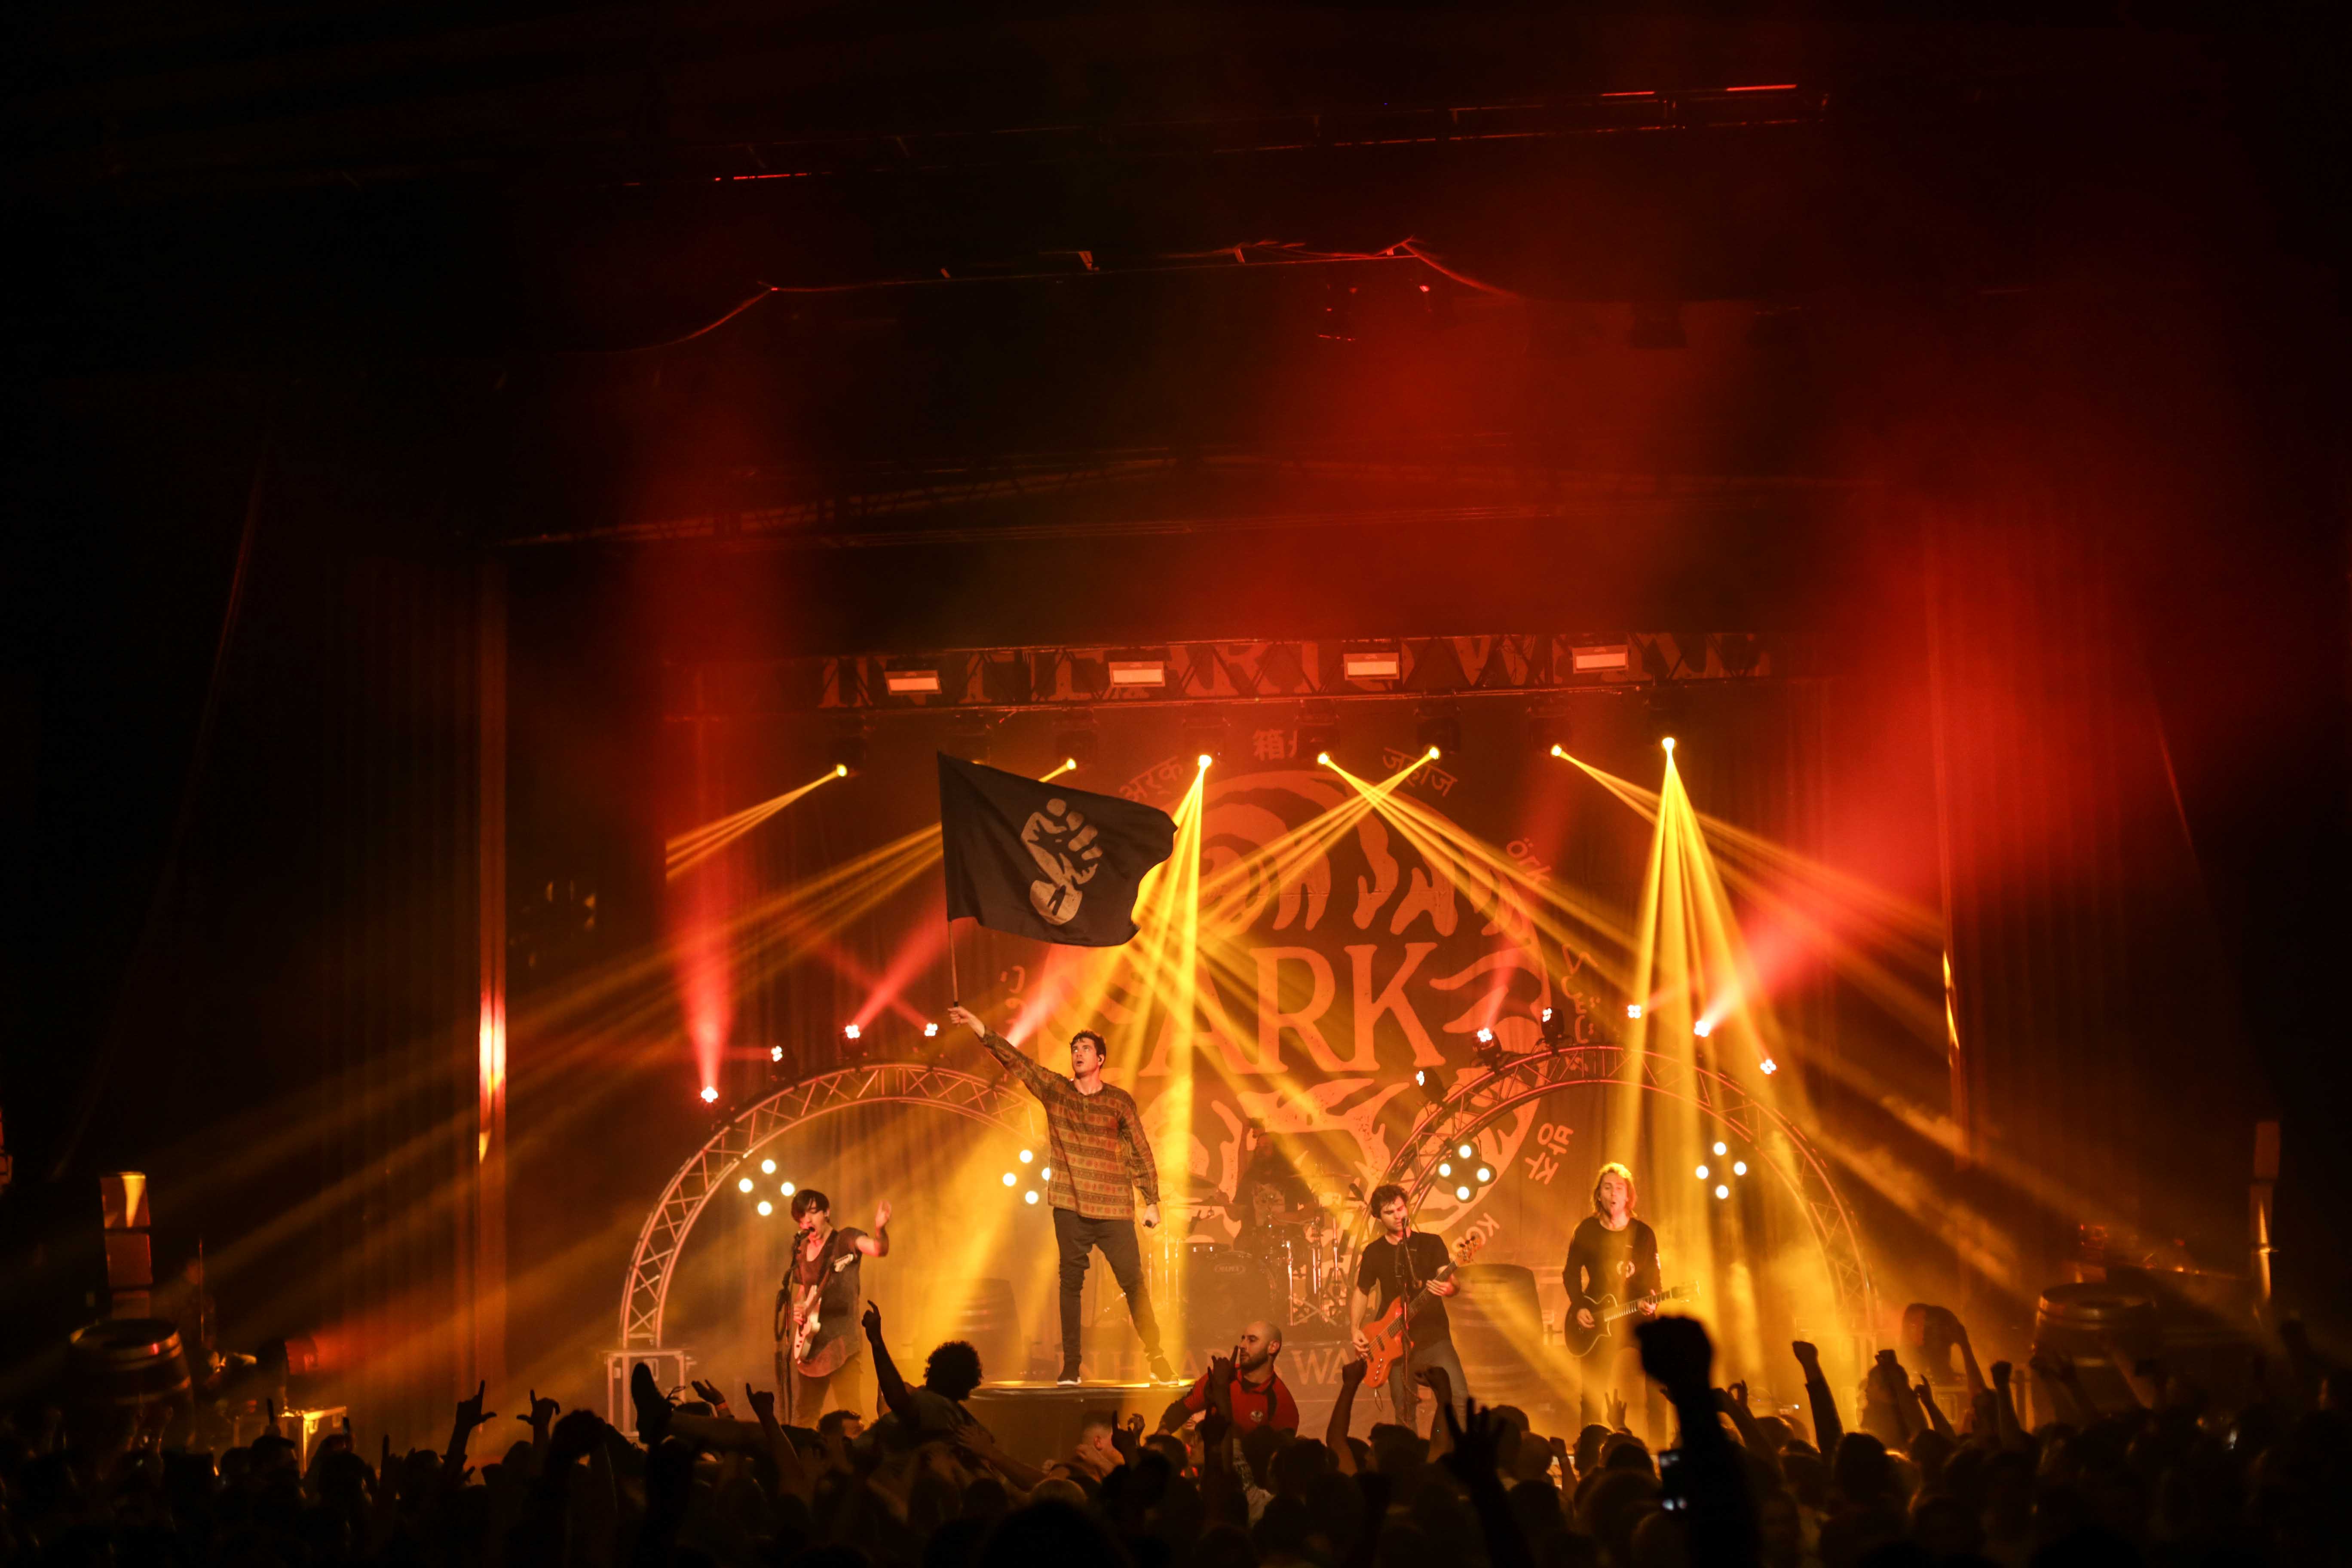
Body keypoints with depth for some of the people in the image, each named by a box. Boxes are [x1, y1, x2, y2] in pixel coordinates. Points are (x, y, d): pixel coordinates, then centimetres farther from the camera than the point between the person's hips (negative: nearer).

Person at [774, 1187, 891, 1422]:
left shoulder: (846, 1240, -4)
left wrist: (880, 1229, -45)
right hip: (809, 1346, 7)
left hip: (841, 1342, -7)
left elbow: (878, 1249, -23)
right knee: (801, 1419, 13)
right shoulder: (802, 1251, 14)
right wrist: (798, 1308, 4)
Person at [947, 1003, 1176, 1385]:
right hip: (1071, 1206, 1)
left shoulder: (1120, 1101, 4)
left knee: (1133, 1281, -2)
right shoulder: (1054, 1090, 7)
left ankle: (1156, 1358, 9)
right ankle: (1071, 1367, 6)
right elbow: (1013, 1060, 2)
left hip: (1114, 1209, -1)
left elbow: (1141, 1153, 5)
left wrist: (1152, 1202, 0)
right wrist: (976, 1024, -6)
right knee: (1071, 1283, 2)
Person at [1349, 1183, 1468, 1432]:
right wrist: (1356, 1330, 3)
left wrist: (1447, 1288, -30)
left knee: (1460, 1398, -16)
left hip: (1435, 1337, -1)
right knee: (1405, 1416, 2)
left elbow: (1452, 1283, -6)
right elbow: (1362, 1291, 17)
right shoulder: (1374, 1252, 8)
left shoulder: (1431, 1243, 4)